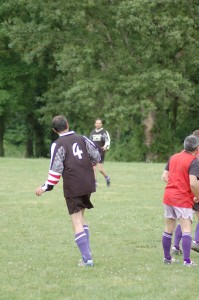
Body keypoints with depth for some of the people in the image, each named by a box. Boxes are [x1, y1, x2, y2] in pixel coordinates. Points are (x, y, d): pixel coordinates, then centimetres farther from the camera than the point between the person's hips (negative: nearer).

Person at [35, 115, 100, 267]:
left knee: (77, 223, -4)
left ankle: (87, 259, -13)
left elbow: (56, 169, -13)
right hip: (88, 185, 5)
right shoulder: (81, 138, 7)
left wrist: (46, 187, -5)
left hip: (73, 188, -5)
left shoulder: (58, 145, -7)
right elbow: (96, 155, 8)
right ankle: (86, 254, 13)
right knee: (81, 217, 21)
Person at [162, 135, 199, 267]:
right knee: (186, 230, -7)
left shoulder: (174, 157, 9)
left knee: (169, 230, 16)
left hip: (169, 196, 7)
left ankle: (167, 257, 25)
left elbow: (165, 176, 11)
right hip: (183, 200, -7)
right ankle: (187, 261, -14)